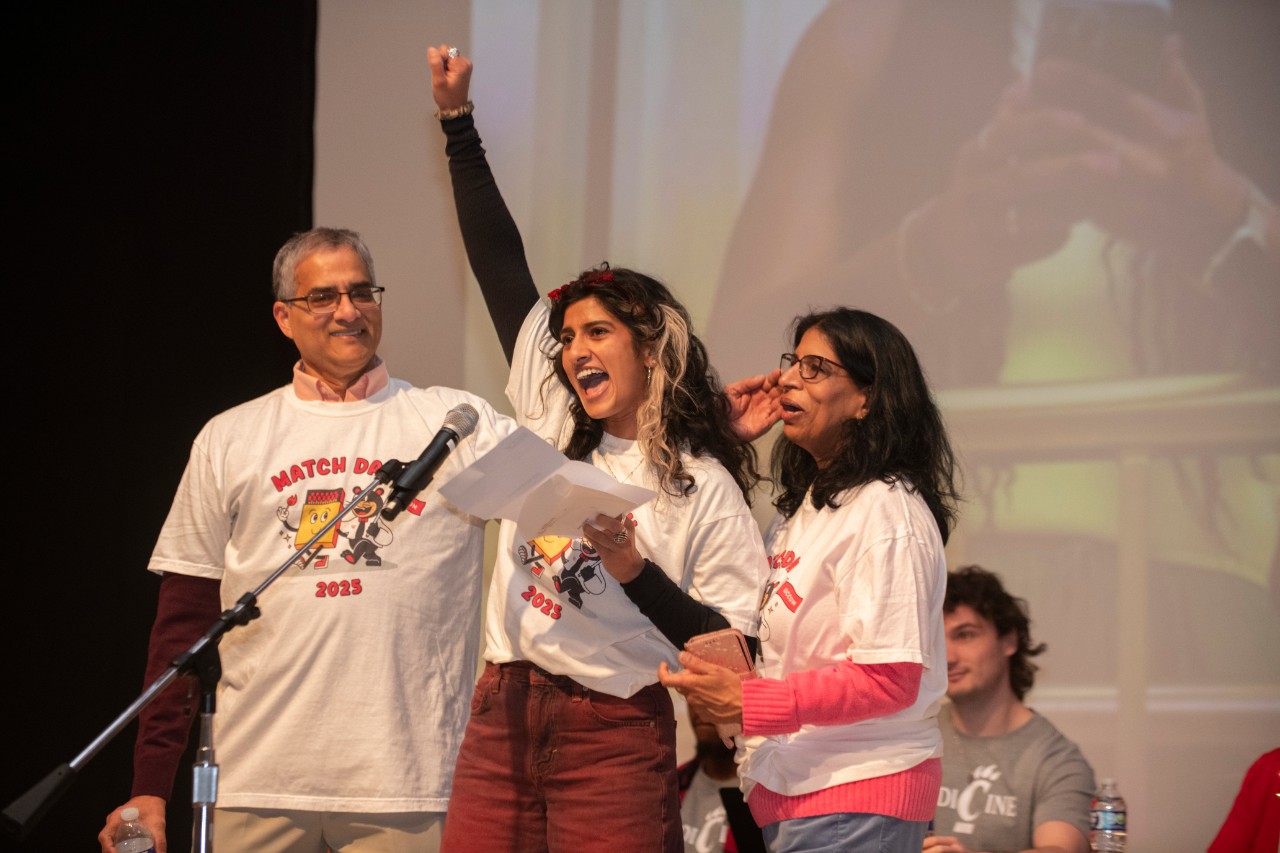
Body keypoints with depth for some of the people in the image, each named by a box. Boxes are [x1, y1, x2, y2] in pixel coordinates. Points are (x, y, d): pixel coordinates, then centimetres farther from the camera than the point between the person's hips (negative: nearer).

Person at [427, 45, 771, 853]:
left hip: (614, 736, -5)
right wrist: (457, 120, 16)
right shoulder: (551, 425, 11)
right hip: (502, 717, 5)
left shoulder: (708, 492, -1)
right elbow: (501, 265, 14)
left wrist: (634, 571, -17)